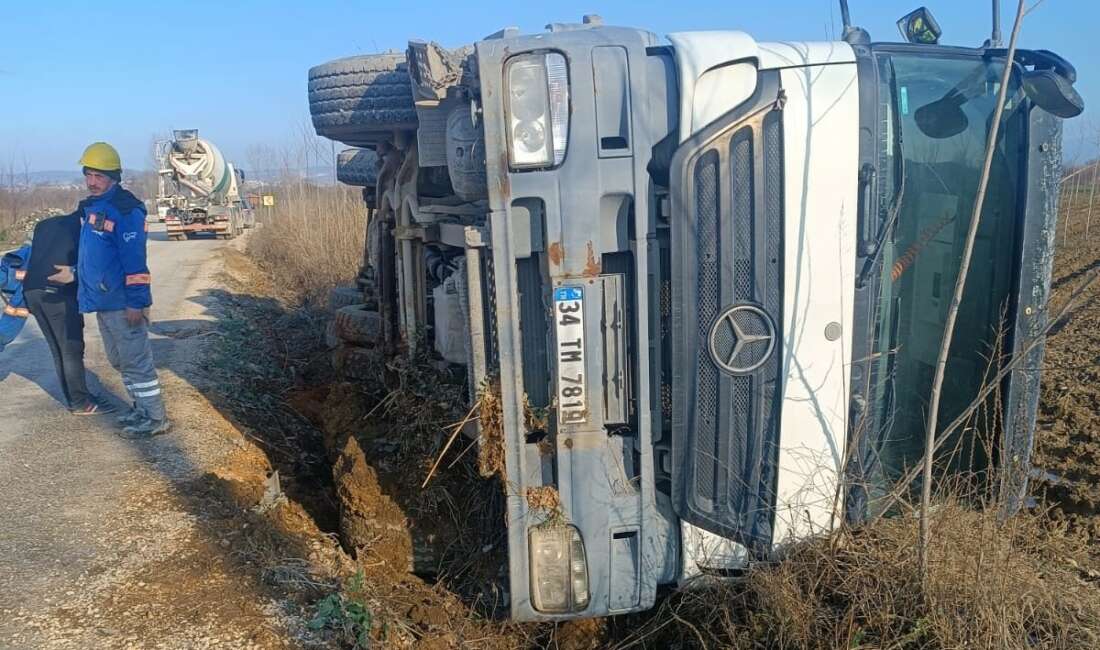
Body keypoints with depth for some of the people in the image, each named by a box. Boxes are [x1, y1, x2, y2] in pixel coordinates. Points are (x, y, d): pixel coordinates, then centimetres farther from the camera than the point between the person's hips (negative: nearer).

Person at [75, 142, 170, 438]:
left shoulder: (125, 209, -17)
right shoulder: (91, 206, 13)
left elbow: (134, 259, -21)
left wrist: (135, 302, -23)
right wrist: (86, 290, 22)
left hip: (122, 303, -10)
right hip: (102, 301, 10)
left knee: (136, 361, -4)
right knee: (120, 361, 17)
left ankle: (155, 419, 5)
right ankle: (142, 409, 29)